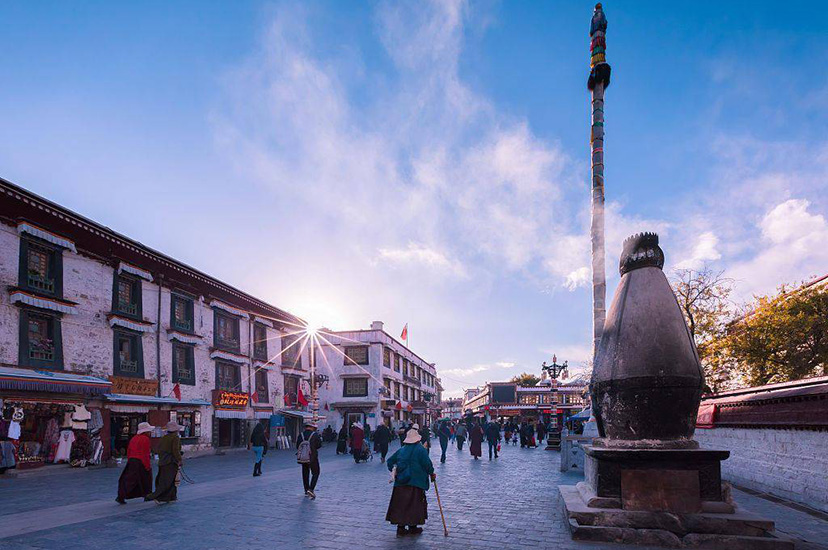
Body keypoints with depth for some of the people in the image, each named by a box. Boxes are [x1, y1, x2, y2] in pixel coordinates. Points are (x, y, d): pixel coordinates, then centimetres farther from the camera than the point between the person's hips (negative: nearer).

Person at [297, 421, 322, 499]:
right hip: (313, 457, -4)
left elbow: (297, 446, 3)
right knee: (315, 473, 5)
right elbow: (319, 445, -5)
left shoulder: (301, 435, 1)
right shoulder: (315, 435, -9)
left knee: (305, 474, 15)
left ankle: (306, 491, 20)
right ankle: (310, 489, -11)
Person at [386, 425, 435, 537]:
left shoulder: (401, 450, 9)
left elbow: (389, 462, 12)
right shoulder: (421, 450, -7)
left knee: (400, 504, 8)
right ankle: (413, 527, 13)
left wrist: (394, 471, 24)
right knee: (414, 505, 7)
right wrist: (432, 474, 8)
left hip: (400, 483, 4)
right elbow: (427, 464, -9)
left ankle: (401, 527, 9)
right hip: (416, 482, -4)